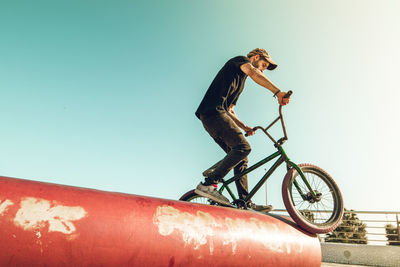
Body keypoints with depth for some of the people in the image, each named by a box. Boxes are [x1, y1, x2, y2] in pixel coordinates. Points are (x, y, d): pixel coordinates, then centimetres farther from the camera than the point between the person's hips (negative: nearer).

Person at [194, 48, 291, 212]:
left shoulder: (239, 80, 34)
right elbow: (252, 72, -17)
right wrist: (277, 91, -29)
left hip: (211, 117, 10)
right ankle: (208, 184, -23)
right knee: (243, 147, -22)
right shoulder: (240, 60, 9)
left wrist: (243, 127, 18)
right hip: (213, 112, -10)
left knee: (241, 158, 4)